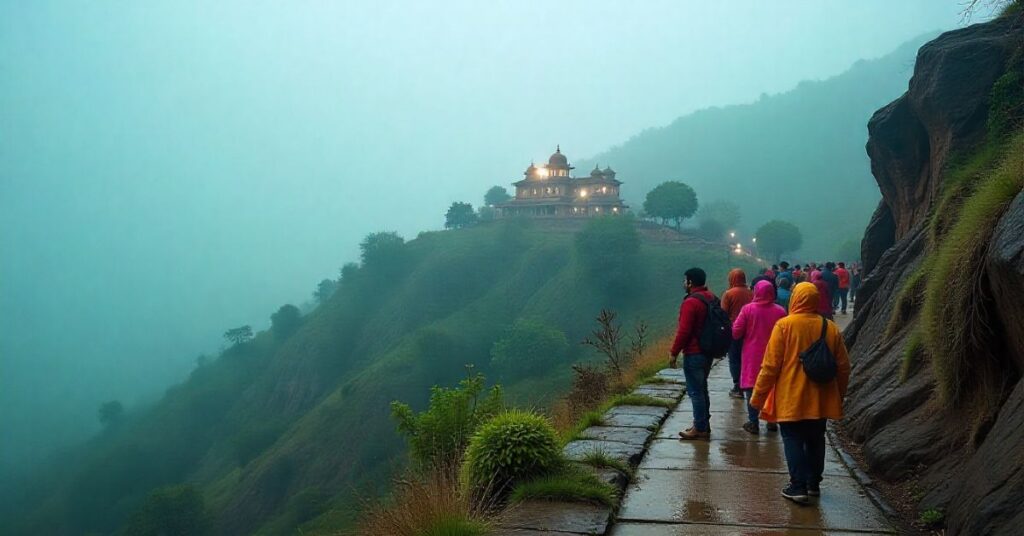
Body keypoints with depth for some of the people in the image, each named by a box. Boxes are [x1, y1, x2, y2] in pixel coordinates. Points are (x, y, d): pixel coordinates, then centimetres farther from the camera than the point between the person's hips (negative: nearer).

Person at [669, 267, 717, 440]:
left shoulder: (691, 302, -18)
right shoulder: (711, 298, 9)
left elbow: (684, 331, -20)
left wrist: (674, 352, -13)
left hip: (694, 354, -9)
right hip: (708, 352, 9)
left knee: (695, 391, -2)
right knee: (702, 389, 19)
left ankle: (700, 428, 2)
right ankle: (704, 424, 27)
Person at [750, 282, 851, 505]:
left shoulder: (784, 325, -13)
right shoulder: (830, 328, 0)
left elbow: (770, 365, -13)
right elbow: (843, 367, 7)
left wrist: (758, 396, -4)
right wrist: (839, 395, 22)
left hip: (791, 399, -4)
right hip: (820, 400, 4)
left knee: (793, 441, 3)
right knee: (815, 440, 17)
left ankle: (798, 487, -1)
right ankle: (814, 484, 25)